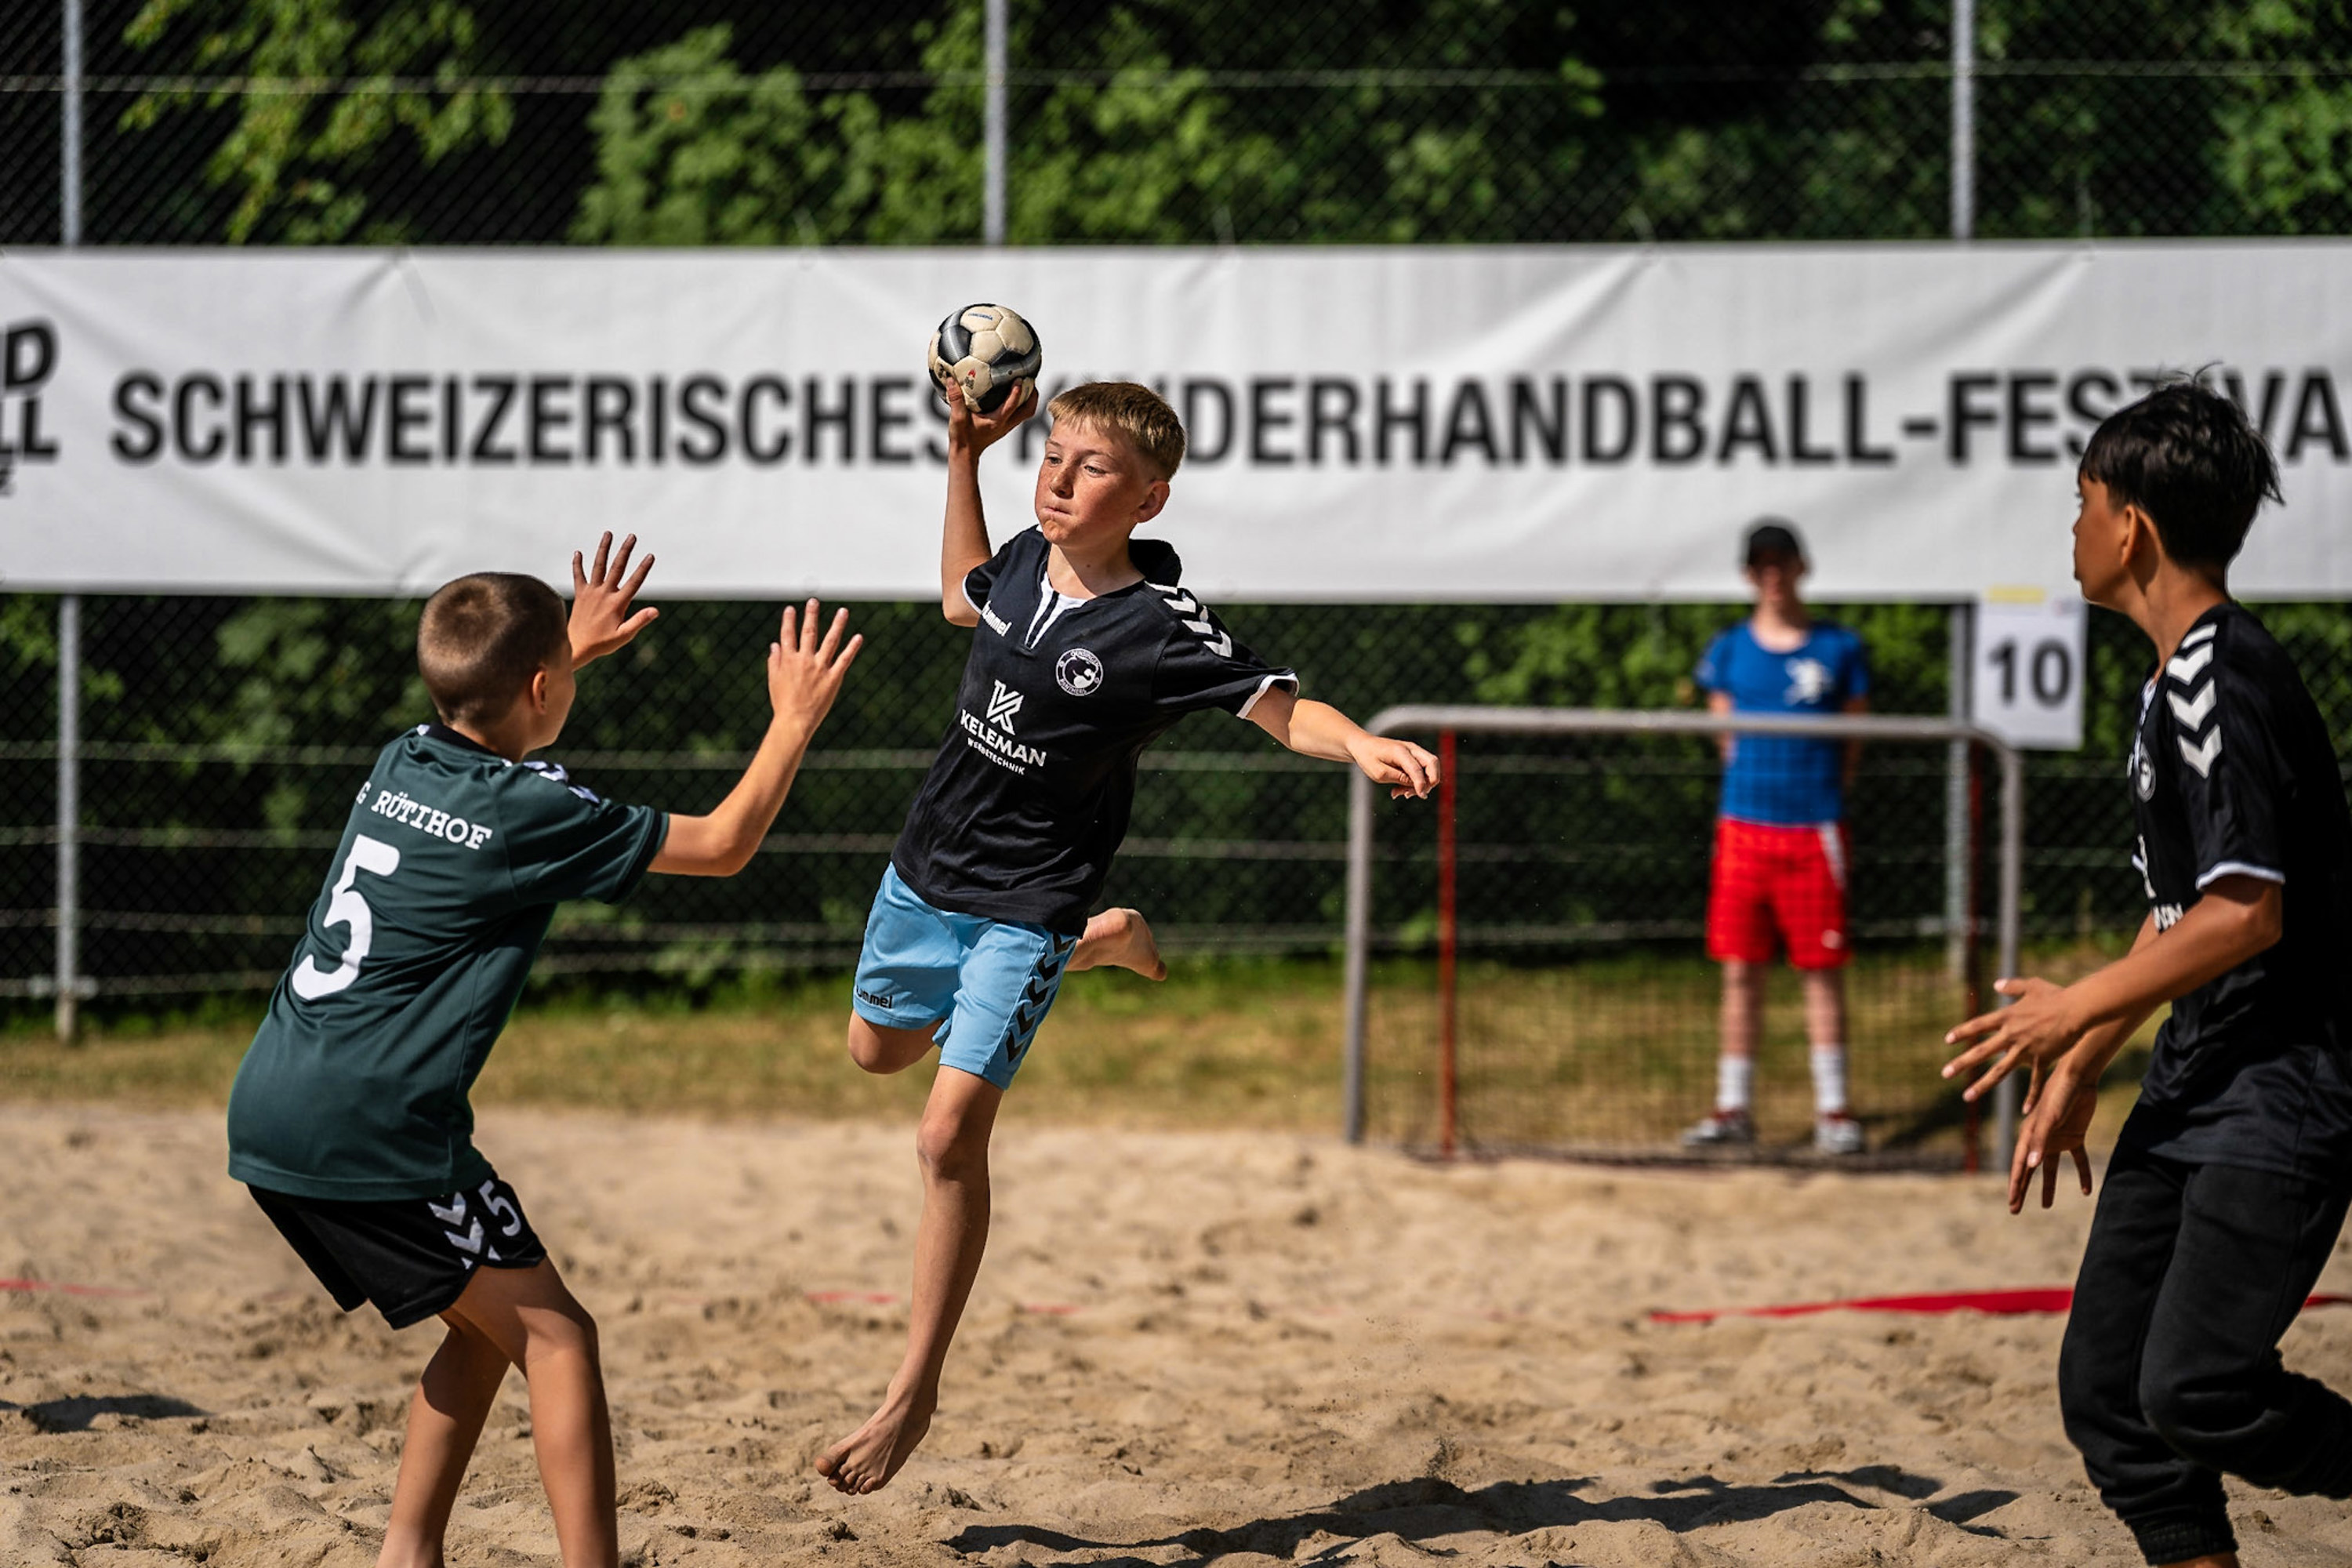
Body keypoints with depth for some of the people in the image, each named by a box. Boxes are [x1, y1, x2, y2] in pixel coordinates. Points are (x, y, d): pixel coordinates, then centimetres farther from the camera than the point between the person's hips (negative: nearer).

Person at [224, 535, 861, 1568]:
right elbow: (722, 845, -1)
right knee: (554, 1336, -3)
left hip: (270, 1114, 9)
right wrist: (793, 720, 12)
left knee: (487, 1326, 20)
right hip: (371, 1133, -9)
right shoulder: (529, 814, -10)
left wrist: (573, 645, 48)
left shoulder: (402, 764, 12)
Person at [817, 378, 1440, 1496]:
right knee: (878, 1051, 31)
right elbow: (963, 599, 20)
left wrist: (1364, 744, -46)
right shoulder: (1030, 561, -4)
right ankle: (1106, 945, 42)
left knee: (949, 1137, -15)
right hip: (927, 870, 7)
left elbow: (1284, 708, -25)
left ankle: (914, 1393, -4)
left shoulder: (1161, 628, -22)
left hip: (1026, 906, -7)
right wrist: (965, 458, 11)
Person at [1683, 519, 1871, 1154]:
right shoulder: (1729, 651, 8)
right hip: (1744, 828, 2)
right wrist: (1752, 792, 4)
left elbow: (1851, 747, 7)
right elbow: (1727, 739, 12)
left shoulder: (1840, 649, 3)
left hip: (1814, 832, -2)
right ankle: (1734, 1107, 10)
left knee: (1823, 971, 0)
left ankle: (1832, 1110, 5)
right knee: (1740, 971, 4)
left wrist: (1820, 799, 0)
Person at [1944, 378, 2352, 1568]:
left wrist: (2076, 1011, -11)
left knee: (2194, 1392, -17)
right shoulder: (2172, 684, 15)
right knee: (2105, 1388, 5)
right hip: (2194, 1091, 10)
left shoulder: (2225, 677, -17)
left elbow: (2245, 914, -22)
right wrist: (2079, 1071, 23)